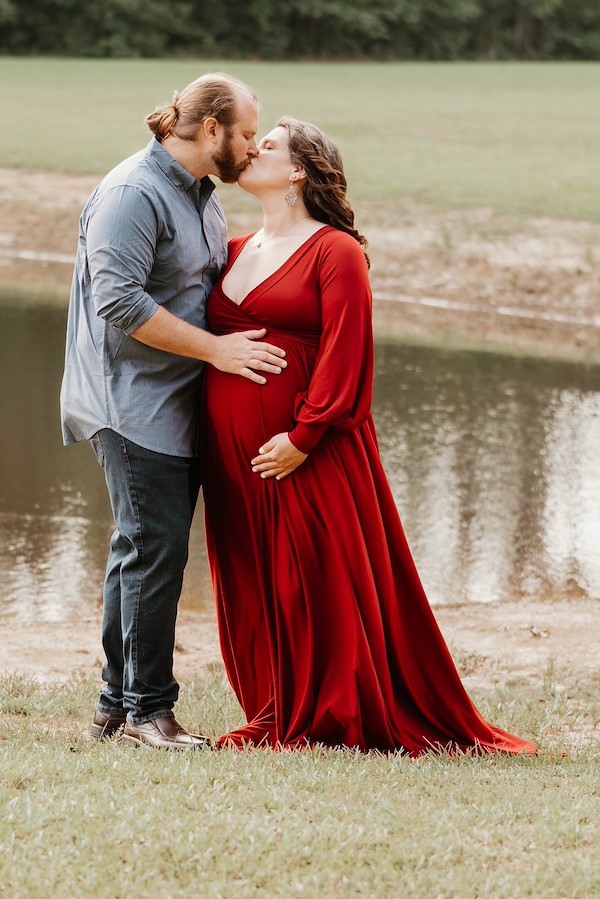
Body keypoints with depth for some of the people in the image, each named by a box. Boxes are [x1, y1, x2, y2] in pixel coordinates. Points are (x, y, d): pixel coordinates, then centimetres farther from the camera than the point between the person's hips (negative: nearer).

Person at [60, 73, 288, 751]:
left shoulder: (199, 194, 15)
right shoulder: (134, 193, -16)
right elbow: (119, 301, -23)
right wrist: (215, 348, -20)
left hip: (177, 403, 10)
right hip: (133, 403, -9)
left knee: (142, 549, 12)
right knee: (155, 547, -9)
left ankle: (119, 703, 19)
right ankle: (145, 708, -2)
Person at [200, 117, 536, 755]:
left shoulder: (335, 251, -5)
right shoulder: (233, 253, 17)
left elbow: (344, 351, -13)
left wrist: (304, 435, -19)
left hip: (309, 458, -7)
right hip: (234, 459, 7)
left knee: (320, 584, -3)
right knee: (251, 592, 8)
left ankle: (331, 721, 5)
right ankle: (276, 719, 17)